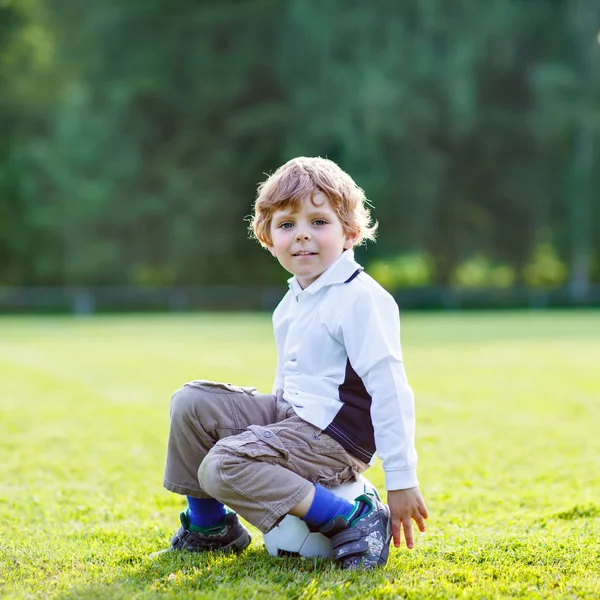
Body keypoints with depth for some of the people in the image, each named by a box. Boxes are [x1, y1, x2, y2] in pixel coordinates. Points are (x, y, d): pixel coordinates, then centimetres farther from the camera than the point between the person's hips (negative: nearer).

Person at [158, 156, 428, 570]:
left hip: (336, 438, -9)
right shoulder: (292, 303, 11)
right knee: (191, 403, 2)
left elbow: (390, 391, -20)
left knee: (222, 467, -25)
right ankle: (208, 525, 15)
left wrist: (402, 481, -21)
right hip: (292, 415, 9)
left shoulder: (361, 299, -17)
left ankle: (355, 522, -20)